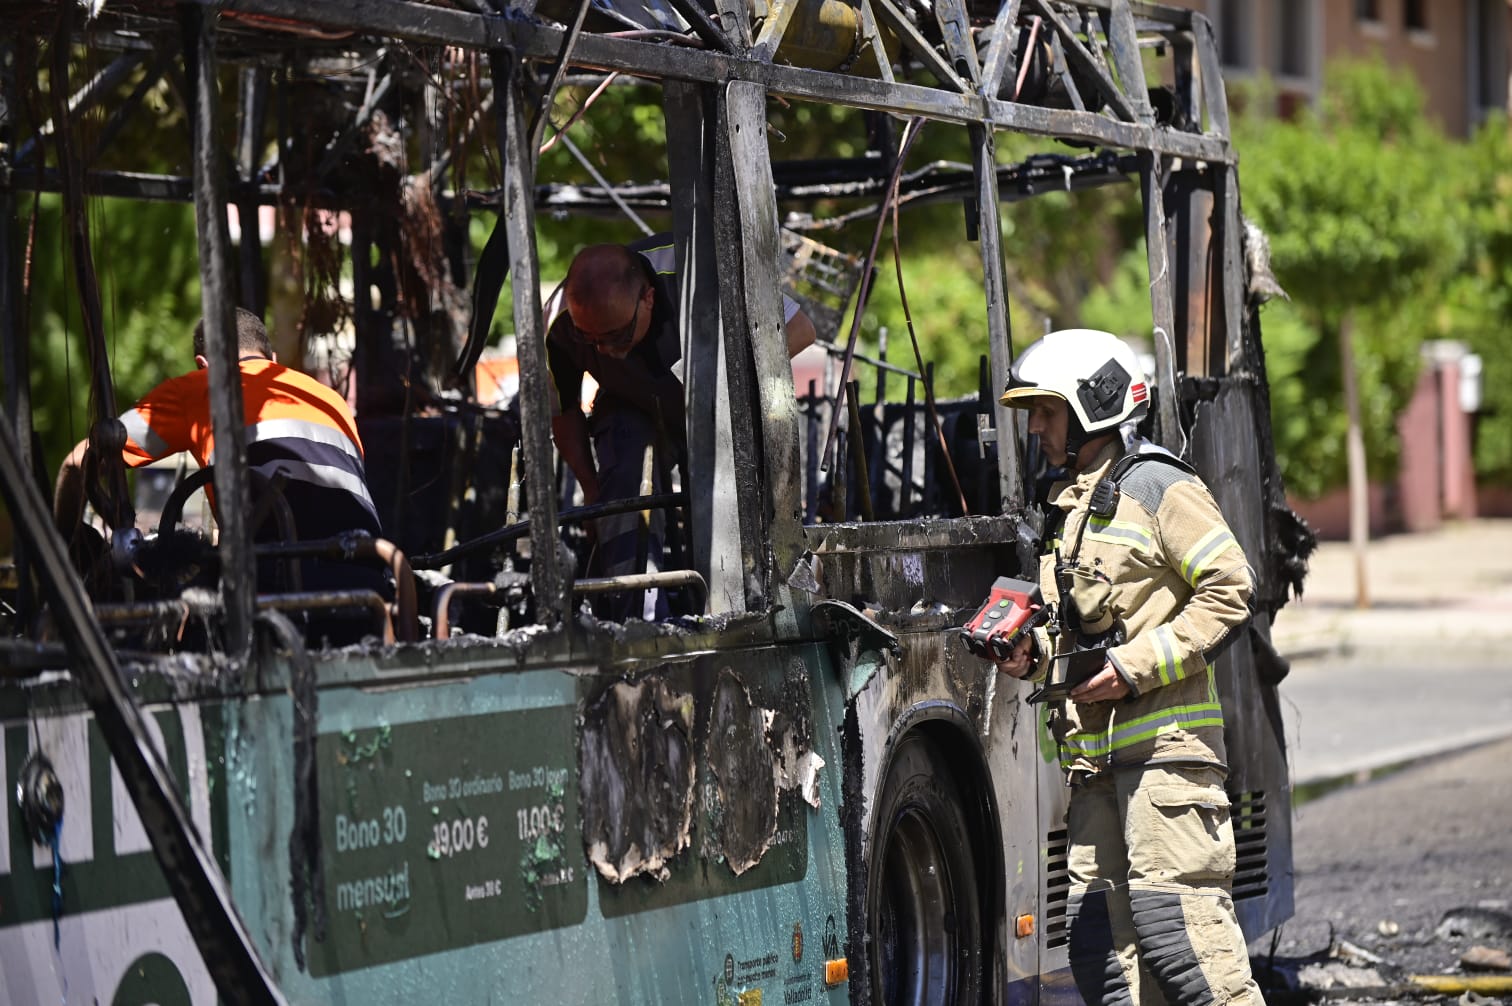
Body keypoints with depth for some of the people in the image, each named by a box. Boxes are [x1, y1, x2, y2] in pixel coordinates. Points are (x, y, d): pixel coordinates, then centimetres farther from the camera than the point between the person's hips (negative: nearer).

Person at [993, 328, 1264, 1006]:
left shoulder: (1156, 487, -6)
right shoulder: (1069, 506, 20)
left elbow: (1230, 589, -12)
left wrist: (1137, 667, -16)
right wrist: (1034, 654, 6)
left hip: (1165, 737, -9)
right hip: (1096, 749, 9)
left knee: (1171, 909, -14)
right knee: (1098, 920, 5)